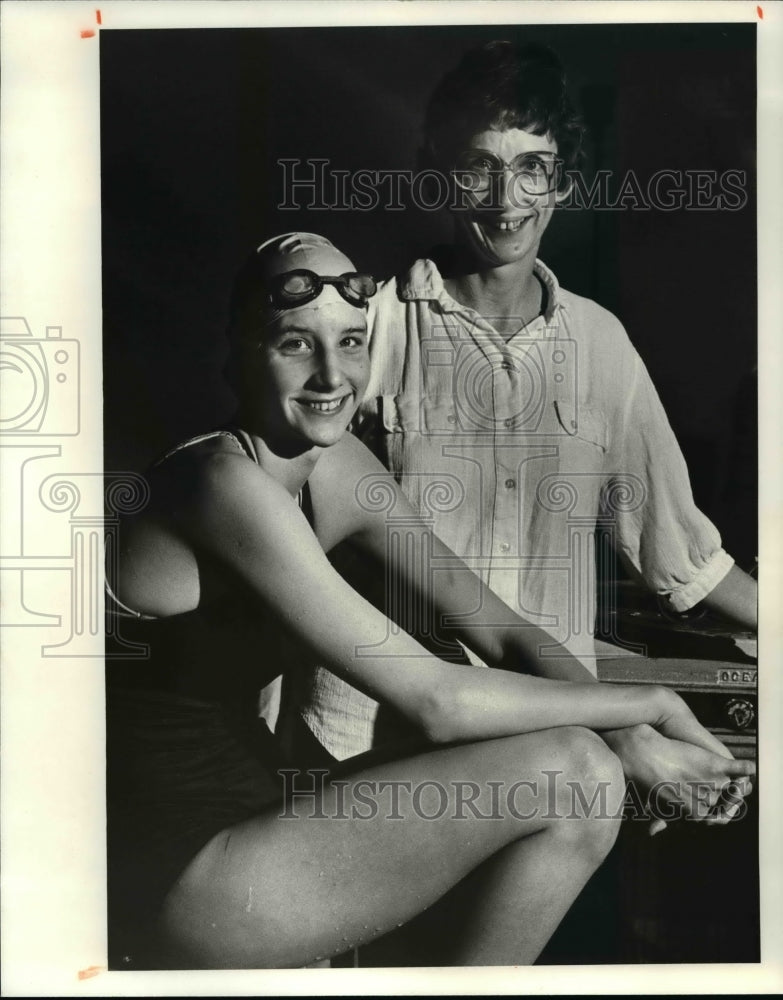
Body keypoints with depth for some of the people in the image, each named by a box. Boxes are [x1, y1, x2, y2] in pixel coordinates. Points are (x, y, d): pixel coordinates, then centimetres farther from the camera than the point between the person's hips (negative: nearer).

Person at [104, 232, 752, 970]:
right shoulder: (227, 481, -22)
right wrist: (651, 704, -14)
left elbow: (504, 634, 1)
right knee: (569, 777, -16)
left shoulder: (339, 468, 3)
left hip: (239, 813, 8)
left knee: (583, 772, 7)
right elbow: (434, 700, -24)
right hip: (175, 872, -8)